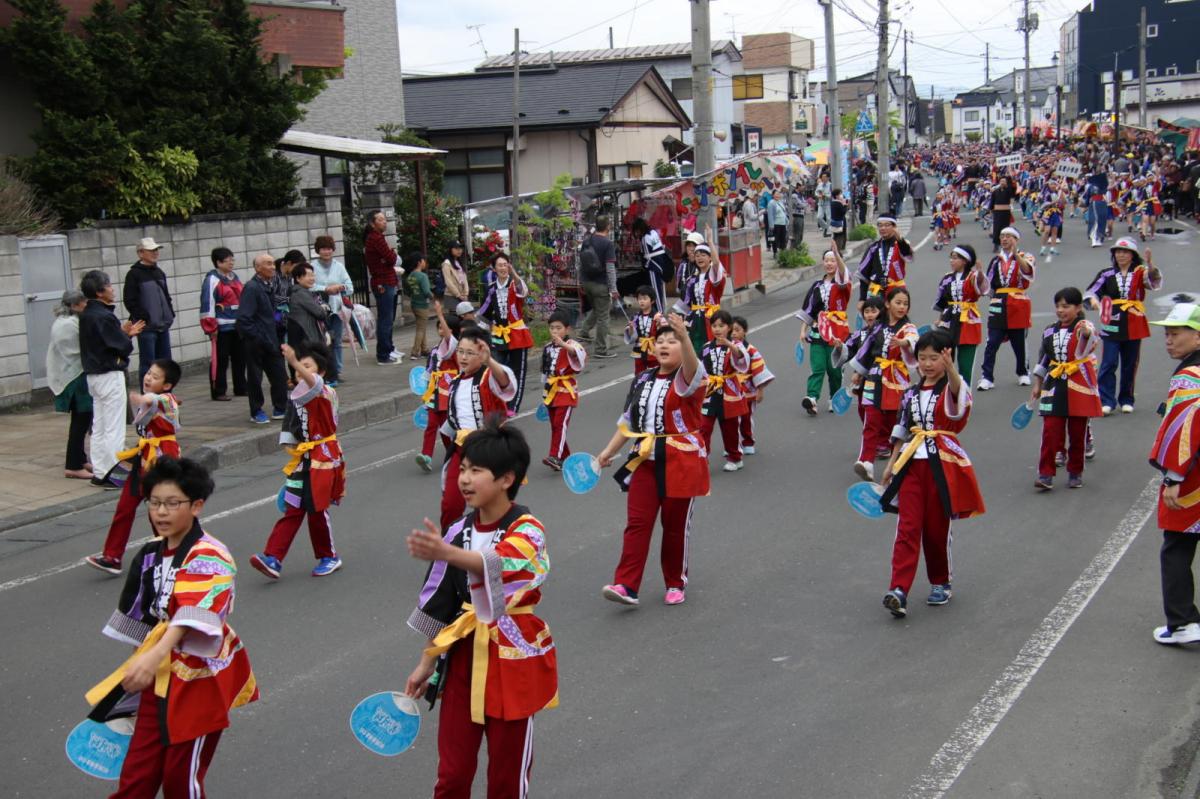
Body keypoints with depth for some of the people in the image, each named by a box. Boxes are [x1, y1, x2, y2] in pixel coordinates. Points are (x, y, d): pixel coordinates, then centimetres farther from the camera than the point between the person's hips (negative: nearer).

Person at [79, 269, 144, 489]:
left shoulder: (86, 314, 8)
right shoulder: (104, 316, -20)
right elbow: (124, 347, -18)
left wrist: (125, 333, 8)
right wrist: (127, 335, 1)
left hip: (93, 375, 9)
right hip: (110, 375, -9)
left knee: (98, 427, 14)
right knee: (114, 429, -3)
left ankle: (99, 473, 18)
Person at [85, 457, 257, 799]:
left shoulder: (210, 558, -18)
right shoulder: (150, 554, 6)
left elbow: (193, 616, -35)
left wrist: (155, 656, -48)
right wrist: (144, 663, 18)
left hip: (199, 682, -7)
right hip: (160, 680, 7)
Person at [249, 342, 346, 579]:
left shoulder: (325, 393, -13)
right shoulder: (295, 397, 8)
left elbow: (314, 383, -38)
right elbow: (291, 430, 16)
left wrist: (295, 362, -54)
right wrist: (293, 452, 10)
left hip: (324, 458, -6)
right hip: (302, 460, 6)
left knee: (317, 510, 1)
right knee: (292, 510, 3)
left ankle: (329, 557, 20)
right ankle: (273, 559, -2)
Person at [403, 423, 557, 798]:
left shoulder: (527, 531, -16)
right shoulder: (460, 531, 2)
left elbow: (497, 568, -39)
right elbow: (443, 606, 11)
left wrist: (446, 553, -57)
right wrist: (426, 664, 13)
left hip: (512, 664, -5)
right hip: (463, 660, 5)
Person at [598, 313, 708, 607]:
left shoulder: (688, 379, -8)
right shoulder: (643, 380, 9)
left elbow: (692, 371, -35)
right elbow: (628, 420, 18)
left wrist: (684, 337, -53)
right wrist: (609, 450, 13)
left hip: (682, 463, -4)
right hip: (646, 460, 5)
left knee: (676, 526, 6)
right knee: (637, 523, -4)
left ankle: (676, 584, 23)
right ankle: (626, 586, -7)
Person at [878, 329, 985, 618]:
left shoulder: (952, 389, -4)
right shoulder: (911, 394, 11)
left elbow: (959, 390, -31)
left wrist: (950, 368, -51)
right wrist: (891, 464, 14)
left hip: (941, 466, -3)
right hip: (911, 464, 3)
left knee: (937, 528, 8)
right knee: (907, 528, -5)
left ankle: (941, 582, 28)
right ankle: (899, 590, -11)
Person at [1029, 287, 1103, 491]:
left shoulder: (1084, 327, -7)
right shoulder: (1050, 332, 8)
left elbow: (1089, 347, -30)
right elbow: (1043, 361, 17)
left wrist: (1087, 335, -52)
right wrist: (1037, 386, 18)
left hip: (1079, 387, -3)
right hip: (1054, 387, 3)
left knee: (1077, 434, 8)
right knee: (1050, 432, -5)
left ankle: (1075, 473, 22)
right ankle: (1046, 474, -2)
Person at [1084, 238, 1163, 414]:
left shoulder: (1140, 272, 0)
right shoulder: (1106, 274, 2)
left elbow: (1155, 284, -17)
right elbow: (1091, 292, 2)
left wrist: (1151, 266, -34)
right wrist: (1093, 300, -21)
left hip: (1133, 327, 1)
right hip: (1111, 326, -1)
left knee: (1130, 365, 11)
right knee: (1109, 363, -6)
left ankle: (1126, 400, 23)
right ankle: (1106, 401, -3)